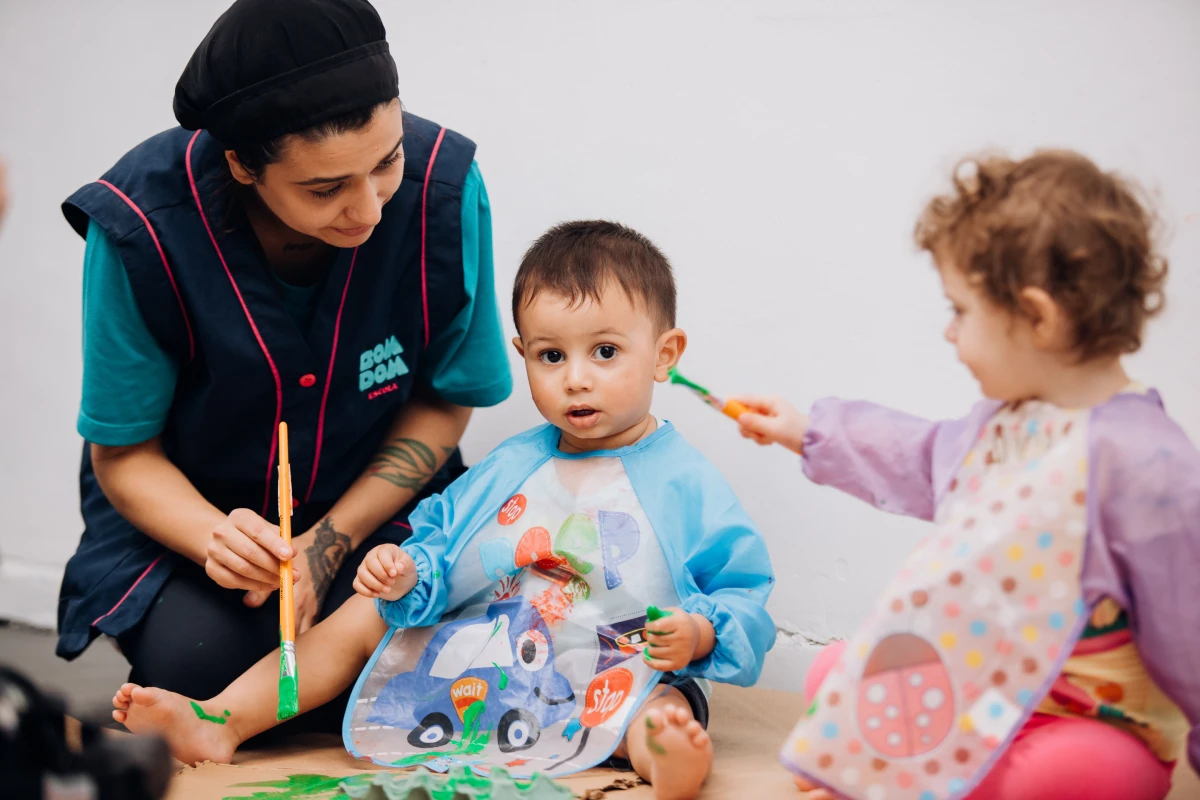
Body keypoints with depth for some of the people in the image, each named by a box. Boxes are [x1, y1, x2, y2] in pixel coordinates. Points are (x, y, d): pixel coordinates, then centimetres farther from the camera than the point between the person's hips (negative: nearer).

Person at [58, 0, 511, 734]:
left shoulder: (441, 186, -21)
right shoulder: (143, 225, -23)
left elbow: (445, 401, -5)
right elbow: (122, 453, -9)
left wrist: (330, 543, -17)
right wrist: (215, 540, -31)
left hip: (377, 505, 1)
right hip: (188, 511, -1)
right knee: (198, 658, -28)